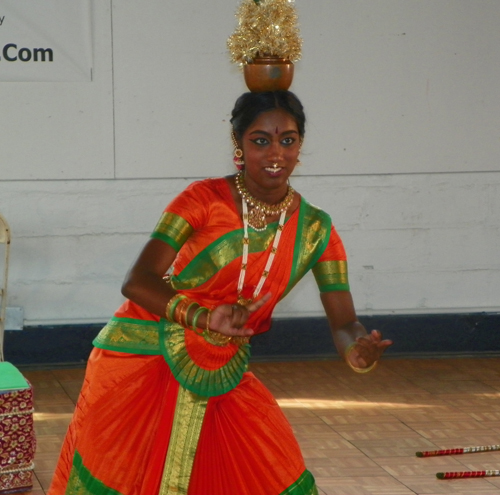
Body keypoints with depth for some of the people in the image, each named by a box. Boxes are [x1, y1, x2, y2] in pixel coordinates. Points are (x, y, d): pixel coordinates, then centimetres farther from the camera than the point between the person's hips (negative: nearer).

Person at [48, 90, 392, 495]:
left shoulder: (315, 230, -1)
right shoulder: (205, 200, -13)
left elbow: (344, 322, -7)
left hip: (222, 378, 3)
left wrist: (358, 349, -32)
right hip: (141, 365, -3)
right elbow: (137, 282, -22)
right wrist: (203, 318, -40)